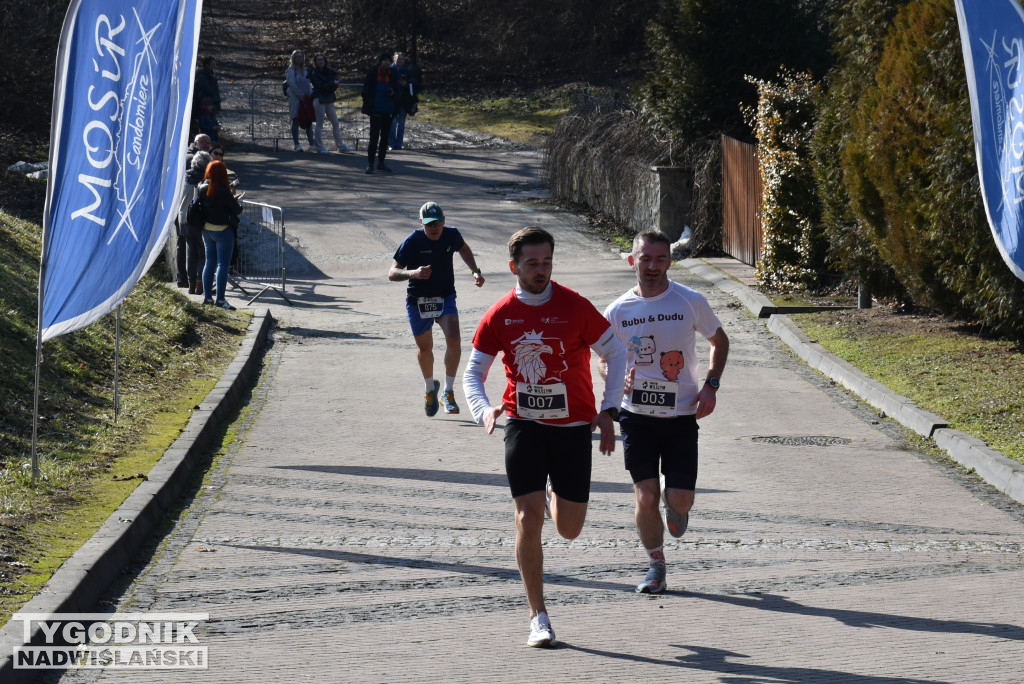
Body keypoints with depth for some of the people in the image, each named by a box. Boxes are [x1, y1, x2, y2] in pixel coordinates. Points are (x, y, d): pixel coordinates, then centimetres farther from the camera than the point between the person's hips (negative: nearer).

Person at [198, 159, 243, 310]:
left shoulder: (202, 189, -2)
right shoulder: (223, 192, -20)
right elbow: (237, 210, -14)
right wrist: (235, 200, 9)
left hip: (206, 230, 7)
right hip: (222, 231, -7)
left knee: (209, 262, 16)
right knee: (223, 264, -1)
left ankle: (207, 296, 18)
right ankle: (220, 299, -3)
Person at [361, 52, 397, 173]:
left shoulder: (391, 74, 7)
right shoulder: (372, 73, -6)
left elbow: (397, 91, 15)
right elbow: (366, 91, -5)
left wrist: (393, 93, -8)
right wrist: (369, 107, -12)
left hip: (388, 111, 5)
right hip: (376, 111, -5)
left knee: (385, 137, 10)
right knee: (374, 137, -9)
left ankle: (381, 162, 20)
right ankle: (370, 164, -6)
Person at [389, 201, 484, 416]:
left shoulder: (452, 235, -8)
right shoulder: (412, 241, -18)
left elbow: (463, 249, 19)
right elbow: (392, 273, -22)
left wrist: (475, 270, 6)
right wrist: (412, 273, -41)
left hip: (445, 298, 1)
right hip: (418, 300, -1)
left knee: (454, 340, -19)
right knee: (424, 348, 12)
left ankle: (448, 392, -5)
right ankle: (430, 388, 41)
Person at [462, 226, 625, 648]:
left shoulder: (575, 307, -7)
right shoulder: (499, 316, -2)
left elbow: (616, 353, 2)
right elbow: (472, 373, 5)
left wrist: (608, 411, -7)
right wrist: (483, 409, -16)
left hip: (573, 427, 0)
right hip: (524, 425, 0)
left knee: (569, 530, 6)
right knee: (528, 520, -11)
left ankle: (557, 495, 44)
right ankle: (538, 617, 2)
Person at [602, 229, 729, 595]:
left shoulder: (691, 302, -4)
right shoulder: (618, 311, -2)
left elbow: (719, 340, 11)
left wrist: (710, 385, -3)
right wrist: (619, 379, -13)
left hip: (682, 415, 0)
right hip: (637, 415, 0)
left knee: (680, 500, -3)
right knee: (646, 496, -6)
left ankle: (674, 506, 36)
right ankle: (655, 566, 13)